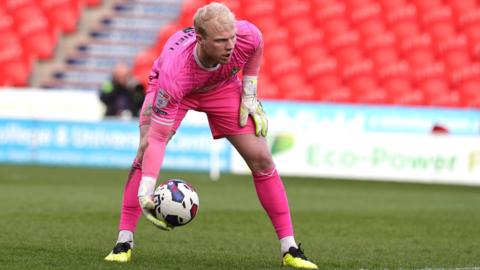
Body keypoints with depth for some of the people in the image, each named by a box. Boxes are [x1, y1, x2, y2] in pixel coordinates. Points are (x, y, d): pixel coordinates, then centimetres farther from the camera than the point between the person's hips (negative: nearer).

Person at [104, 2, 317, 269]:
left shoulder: (247, 35, -37)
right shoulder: (173, 74, -45)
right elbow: (157, 138, -42)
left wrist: (249, 94, -8)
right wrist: (146, 190, -51)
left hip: (222, 86, 3)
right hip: (175, 90, -3)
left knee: (261, 159, -7)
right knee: (145, 153, -22)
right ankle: (124, 242, -9)